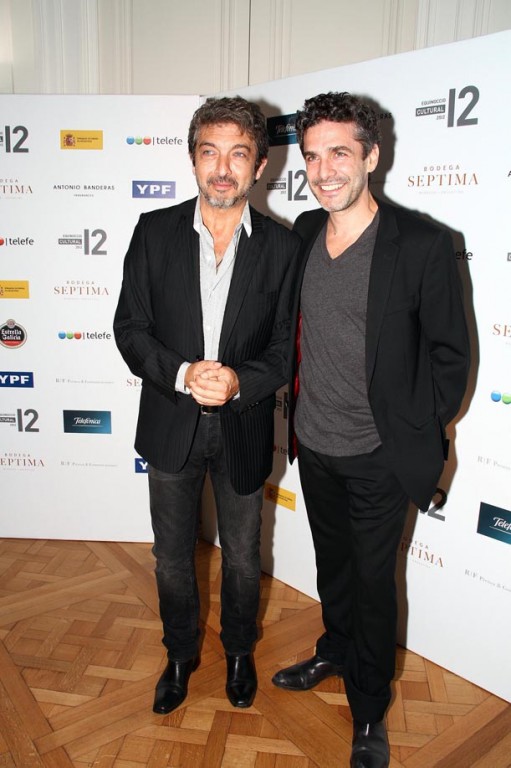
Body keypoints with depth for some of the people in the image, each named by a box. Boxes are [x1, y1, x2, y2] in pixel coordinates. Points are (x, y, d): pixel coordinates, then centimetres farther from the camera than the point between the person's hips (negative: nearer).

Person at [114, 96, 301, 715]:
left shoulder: (282, 246, -7)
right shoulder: (155, 231, -5)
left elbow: (285, 345, -4)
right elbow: (130, 328, -5)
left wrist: (240, 382, -23)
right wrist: (181, 374, -22)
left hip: (243, 427, 0)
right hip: (170, 426, 1)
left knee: (242, 557, 19)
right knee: (172, 556, 18)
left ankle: (239, 651, 48)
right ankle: (180, 654, 46)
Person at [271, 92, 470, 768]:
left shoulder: (423, 243, -16)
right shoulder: (304, 233, 1)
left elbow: (450, 353, -10)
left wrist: (419, 438, -7)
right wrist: (297, 401, 11)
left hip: (378, 456, -4)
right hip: (314, 444, 5)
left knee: (374, 581, 12)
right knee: (332, 562, 24)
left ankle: (370, 713, 35)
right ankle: (335, 651, 51)